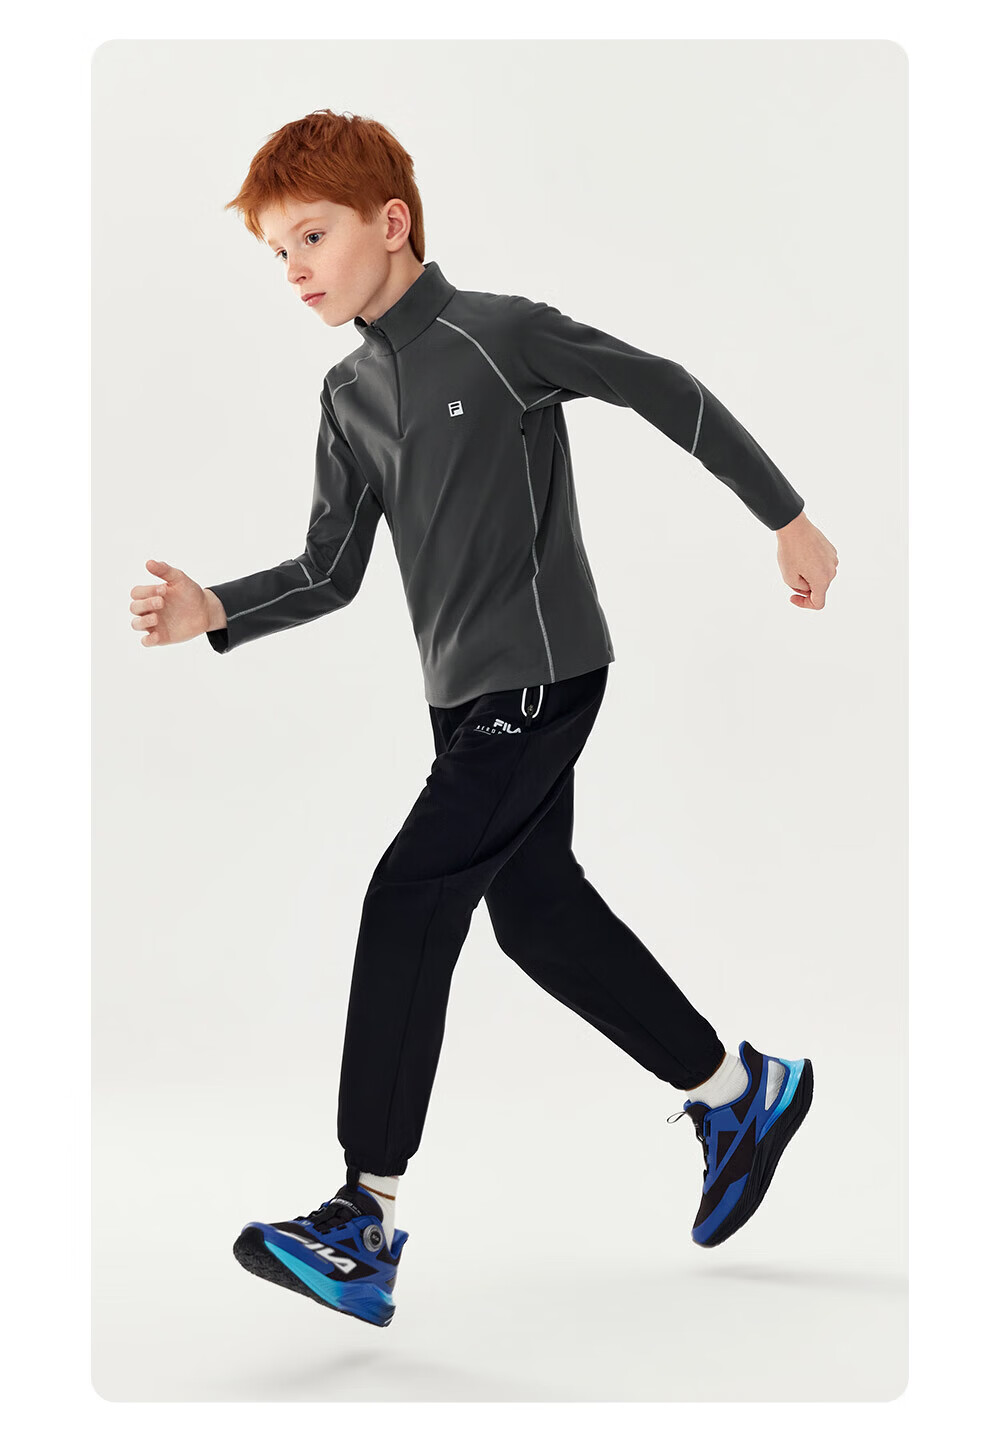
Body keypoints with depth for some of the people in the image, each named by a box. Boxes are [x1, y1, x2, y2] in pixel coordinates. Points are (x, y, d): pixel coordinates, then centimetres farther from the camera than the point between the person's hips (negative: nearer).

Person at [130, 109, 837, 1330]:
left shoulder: (501, 334, -12)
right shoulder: (350, 395, 10)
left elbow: (665, 392, -5)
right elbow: (330, 571, 10)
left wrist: (787, 519, 0)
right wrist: (214, 612, -8)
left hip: (539, 680, -8)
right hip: (466, 697, 9)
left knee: (408, 898, -16)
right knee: (537, 912, 15)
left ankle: (366, 1220, -13)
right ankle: (741, 1091, 35)